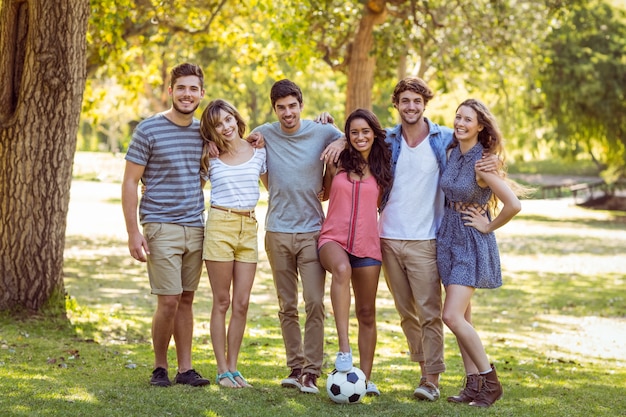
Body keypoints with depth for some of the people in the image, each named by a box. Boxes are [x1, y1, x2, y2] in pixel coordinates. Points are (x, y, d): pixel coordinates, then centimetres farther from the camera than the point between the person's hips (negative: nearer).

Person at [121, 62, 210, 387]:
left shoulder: (203, 130, 10)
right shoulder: (149, 130, -6)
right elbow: (129, 182, -5)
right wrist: (133, 232, -12)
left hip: (195, 227, 5)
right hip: (161, 227, -5)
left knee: (186, 299, 9)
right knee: (169, 301, -8)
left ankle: (185, 369, 15)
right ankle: (159, 367, 9)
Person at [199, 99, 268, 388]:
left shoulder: (257, 152, 8)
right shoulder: (210, 157, 3)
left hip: (248, 229, 3)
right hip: (220, 226, -2)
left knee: (241, 303, 2)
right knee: (222, 302, 1)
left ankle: (232, 367, 12)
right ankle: (222, 370, 7)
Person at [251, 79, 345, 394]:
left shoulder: (323, 133, -1)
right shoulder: (264, 134, 2)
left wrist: (343, 142, -9)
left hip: (312, 231, -2)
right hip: (277, 231, 2)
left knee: (314, 303, -10)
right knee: (287, 306, 8)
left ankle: (311, 371, -4)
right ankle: (295, 368, 16)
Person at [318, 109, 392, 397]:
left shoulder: (382, 168, 7)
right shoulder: (337, 163, 4)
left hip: (367, 244, 2)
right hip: (333, 238, -2)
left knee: (367, 313, 6)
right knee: (342, 269, -37)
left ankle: (366, 378, 18)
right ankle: (344, 349, -42)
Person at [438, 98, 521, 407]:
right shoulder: (453, 153, 4)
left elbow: (513, 205, -24)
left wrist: (488, 226, -13)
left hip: (472, 243, -8)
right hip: (448, 239, 8)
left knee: (452, 316, -14)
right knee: (462, 317, 9)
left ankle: (490, 381, -1)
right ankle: (473, 384, 17)